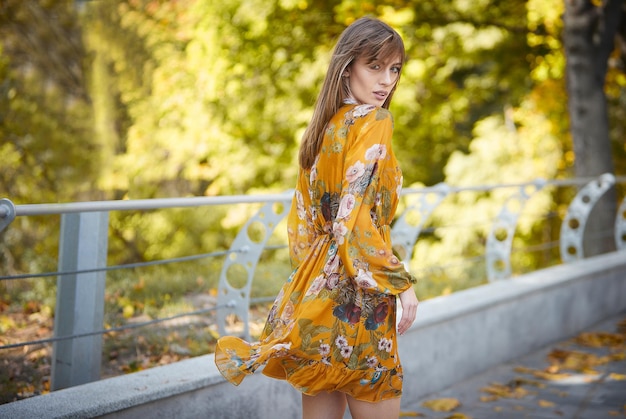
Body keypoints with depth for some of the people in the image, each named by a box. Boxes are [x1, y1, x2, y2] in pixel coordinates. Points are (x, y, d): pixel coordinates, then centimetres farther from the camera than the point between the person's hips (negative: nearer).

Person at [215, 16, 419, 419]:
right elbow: (354, 219, -21)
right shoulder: (373, 122, -13)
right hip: (355, 295, -8)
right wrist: (401, 282, -16)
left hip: (316, 289, 8)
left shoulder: (325, 127, 11)